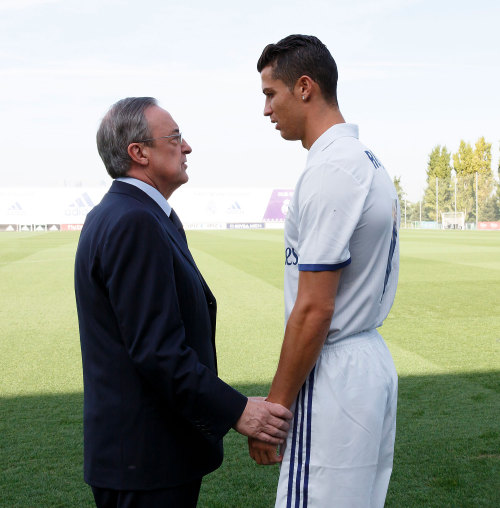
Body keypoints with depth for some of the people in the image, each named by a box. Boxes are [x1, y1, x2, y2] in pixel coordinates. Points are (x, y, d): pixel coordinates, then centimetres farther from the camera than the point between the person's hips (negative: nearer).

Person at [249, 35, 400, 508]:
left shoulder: (329, 171, -19)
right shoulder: (369, 161, 12)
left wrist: (274, 406, -13)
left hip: (332, 377, -10)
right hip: (373, 364, 10)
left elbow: (314, 309, -21)